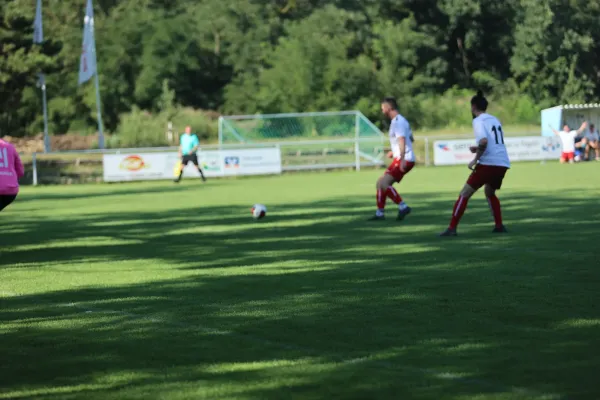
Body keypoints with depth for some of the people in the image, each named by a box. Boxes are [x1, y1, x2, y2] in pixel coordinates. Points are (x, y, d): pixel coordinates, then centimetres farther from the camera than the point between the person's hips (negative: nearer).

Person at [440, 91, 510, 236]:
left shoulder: (478, 121, -5)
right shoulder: (495, 120, 18)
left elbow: (484, 141, -20)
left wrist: (475, 159, -12)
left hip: (488, 163, -7)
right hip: (503, 164, 7)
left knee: (465, 194, -3)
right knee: (490, 193, 30)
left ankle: (452, 228, -11)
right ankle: (499, 226, 20)